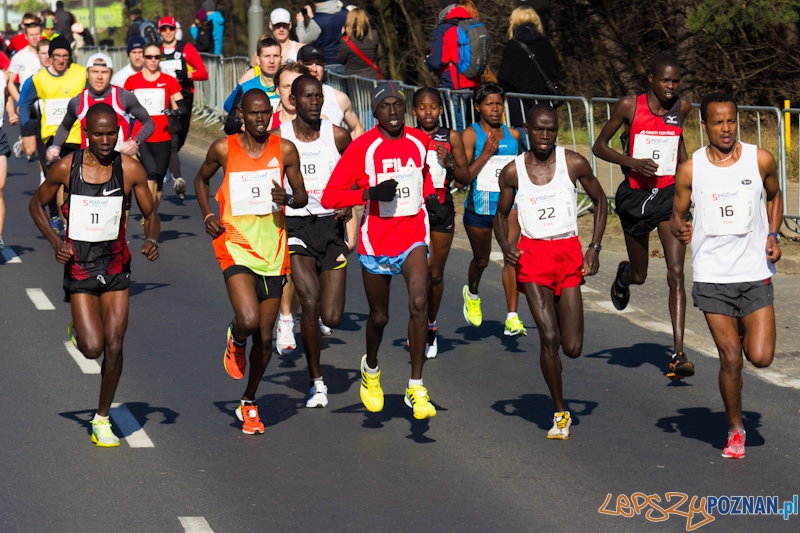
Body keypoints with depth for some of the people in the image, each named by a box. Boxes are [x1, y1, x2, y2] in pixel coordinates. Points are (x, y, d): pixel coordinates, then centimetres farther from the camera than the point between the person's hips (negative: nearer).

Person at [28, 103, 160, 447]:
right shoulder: (66, 168, -9)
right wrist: (55, 242, -8)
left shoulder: (131, 169, -6)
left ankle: (102, 419, 17)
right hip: (79, 264, -2)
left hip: (116, 263, 2)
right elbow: (37, 205, 6)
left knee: (114, 347, -1)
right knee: (92, 348, -11)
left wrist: (152, 239, -17)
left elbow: (150, 215, 5)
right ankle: (78, 325, 27)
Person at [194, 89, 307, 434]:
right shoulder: (224, 148, -2)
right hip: (235, 244, -2)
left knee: (264, 337, 8)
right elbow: (202, 178, 17)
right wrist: (207, 215, 2)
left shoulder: (285, 149, 1)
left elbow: (302, 196, 9)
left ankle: (249, 403, 29)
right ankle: (236, 342, 13)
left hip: (273, 249, 2)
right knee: (248, 320, -25)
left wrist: (288, 198, -15)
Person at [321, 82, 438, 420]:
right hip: (376, 239, -2)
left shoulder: (420, 142, 2)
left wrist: (431, 195, 7)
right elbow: (329, 197, -14)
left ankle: (416, 388, -12)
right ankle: (371, 370, 44)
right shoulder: (362, 147, -11)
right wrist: (369, 193, -27)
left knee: (418, 303, -20)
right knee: (379, 316, 12)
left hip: (413, 235, 2)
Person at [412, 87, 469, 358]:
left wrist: (450, 163, -12)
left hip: (442, 206, 2)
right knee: (424, 264, -18)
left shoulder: (452, 137, 4)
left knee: (436, 273, 10)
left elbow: (466, 178, 5)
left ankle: (430, 326, 27)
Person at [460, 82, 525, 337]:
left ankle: (512, 319, -20)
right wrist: (486, 153, -21)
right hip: (479, 206, -1)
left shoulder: (513, 135, 6)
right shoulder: (470, 135, -6)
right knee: (481, 260, 17)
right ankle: (472, 294, 52)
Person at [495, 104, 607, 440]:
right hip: (532, 255, -1)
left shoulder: (574, 163, -3)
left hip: (569, 254, 1)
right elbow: (501, 214, 13)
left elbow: (600, 201, 10)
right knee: (549, 338, -13)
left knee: (572, 348, -2)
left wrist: (595, 247, 0)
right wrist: (505, 245, -8)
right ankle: (560, 414, 3)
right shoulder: (512, 171, -1)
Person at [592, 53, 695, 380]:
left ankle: (679, 354, -13)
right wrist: (633, 162, -20)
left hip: (669, 194, 1)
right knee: (639, 277, 13)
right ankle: (624, 274, 53)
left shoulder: (682, 107, -1)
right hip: (635, 195, -1)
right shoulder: (629, 106, -10)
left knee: (676, 274, -12)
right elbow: (599, 146, -4)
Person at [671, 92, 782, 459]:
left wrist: (774, 235, 2)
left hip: (755, 273, 1)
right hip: (712, 276, 0)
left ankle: (743, 333, 29)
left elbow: (774, 196, 17)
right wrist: (679, 228, -17)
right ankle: (735, 431, 19)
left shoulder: (760, 160, -2)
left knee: (760, 357, -8)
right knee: (730, 359, 0)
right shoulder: (690, 170, -3)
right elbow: (677, 215, 7)